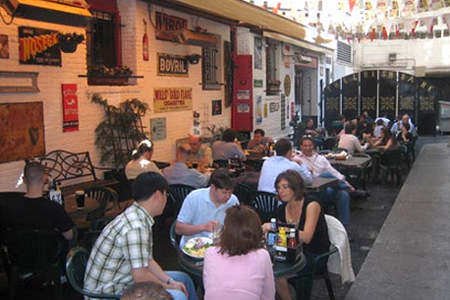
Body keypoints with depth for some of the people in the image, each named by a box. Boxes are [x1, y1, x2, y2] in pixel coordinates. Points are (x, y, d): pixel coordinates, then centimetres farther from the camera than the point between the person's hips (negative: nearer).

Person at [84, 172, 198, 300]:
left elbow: (148, 261, 9)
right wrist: (168, 286, -12)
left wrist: (170, 281, 1)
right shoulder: (136, 227, -29)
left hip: (122, 283, 10)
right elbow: (140, 277, -27)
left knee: (182, 278, 15)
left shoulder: (135, 216, 3)